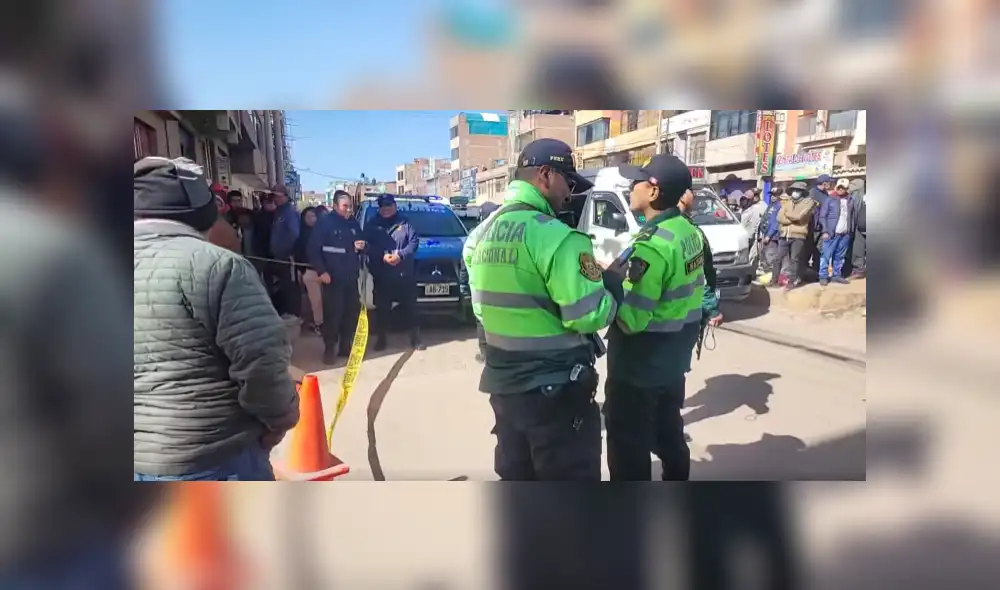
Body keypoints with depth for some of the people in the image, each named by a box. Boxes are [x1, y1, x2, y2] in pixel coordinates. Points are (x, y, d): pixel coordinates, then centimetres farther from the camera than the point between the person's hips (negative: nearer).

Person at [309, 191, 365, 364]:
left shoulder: (354, 224, 10)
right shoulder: (324, 224, -7)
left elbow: (359, 247, 20)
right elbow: (313, 250, -10)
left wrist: (361, 246, -5)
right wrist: (321, 271, -17)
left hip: (351, 278, 6)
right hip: (332, 278, -5)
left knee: (351, 313, 8)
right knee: (333, 314, -5)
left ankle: (346, 346, 21)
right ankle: (329, 349, 7)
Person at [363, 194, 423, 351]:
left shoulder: (404, 223, 8)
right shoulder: (371, 225, 8)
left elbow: (414, 241, -1)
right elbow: (367, 246, -1)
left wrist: (400, 255, -16)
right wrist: (382, 256, -18)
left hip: (405, 274, 0)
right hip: (381, 275, 0)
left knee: (409, 306, 4)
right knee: (382, 308, 4)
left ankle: (415, 337, 13)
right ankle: (381, 338, 17)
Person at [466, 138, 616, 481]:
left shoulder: (485, 232, 7)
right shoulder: (556, 235, -20)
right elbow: (589, 316, -21)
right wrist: (613, 290, -2)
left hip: (502, 382, 8)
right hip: (554, 389, -8)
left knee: (515, 475, 21)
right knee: (571, 477, 8)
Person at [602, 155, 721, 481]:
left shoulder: (652, 245, -26)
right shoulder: (691, 231, 4)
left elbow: (631, 318, -25)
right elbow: (698, 285, 13)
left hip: (641, 360, -10)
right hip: (675, 354, 10)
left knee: (629, 443, 3)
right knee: (669, 432, 24)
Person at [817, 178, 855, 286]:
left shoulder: (850, 201, 12)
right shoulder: (829, 200, 0)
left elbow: (852, 217, 14)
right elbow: (822, 216, -3)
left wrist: (851, 231, 7)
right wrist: (825, 231, -10)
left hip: (845, 234, 4)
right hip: (832, 233, -4)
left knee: (840, 256, 9)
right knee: (826, 255, -4)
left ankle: (837, 275, 17)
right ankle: (823, 276, 0)